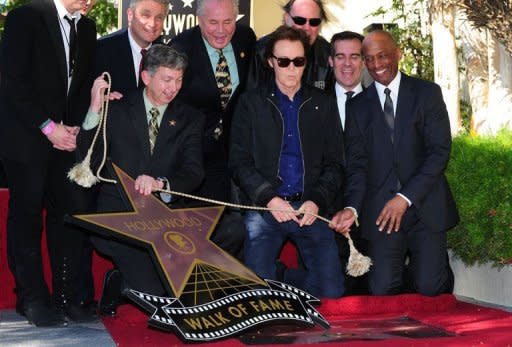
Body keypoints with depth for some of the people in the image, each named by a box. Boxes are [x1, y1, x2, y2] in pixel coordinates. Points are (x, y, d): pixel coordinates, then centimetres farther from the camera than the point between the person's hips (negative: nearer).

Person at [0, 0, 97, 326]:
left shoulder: (87, 28, 11)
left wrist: (74, 126, -2)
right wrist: (48, 127, -14)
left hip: (66, 137, 5)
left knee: (70, 213, 1)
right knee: (27, 217, 1)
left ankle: (67, 297, 8)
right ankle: (32, 299, 10)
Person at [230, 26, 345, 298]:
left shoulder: (323, 104, 13)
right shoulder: (251, 103, 8)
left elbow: (334, 163, 10)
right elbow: (240, 161, 2)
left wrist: (317, 201, -8)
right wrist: (268, 198, -13)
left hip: (310, 209, 2)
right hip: (264, 208, -2)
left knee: (332, 291, -10)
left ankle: (283, 278, 14)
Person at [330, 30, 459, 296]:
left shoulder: (427, 93, 4)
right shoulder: (358, 107, 10)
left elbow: (440, 151, -4)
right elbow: (357, 164, 4)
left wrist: (406, 198, -12)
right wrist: (352, 208, -13)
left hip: (424, 206, -1)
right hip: (381, 211, 1)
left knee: (430, 288, -7)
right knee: (382, 290, -8)